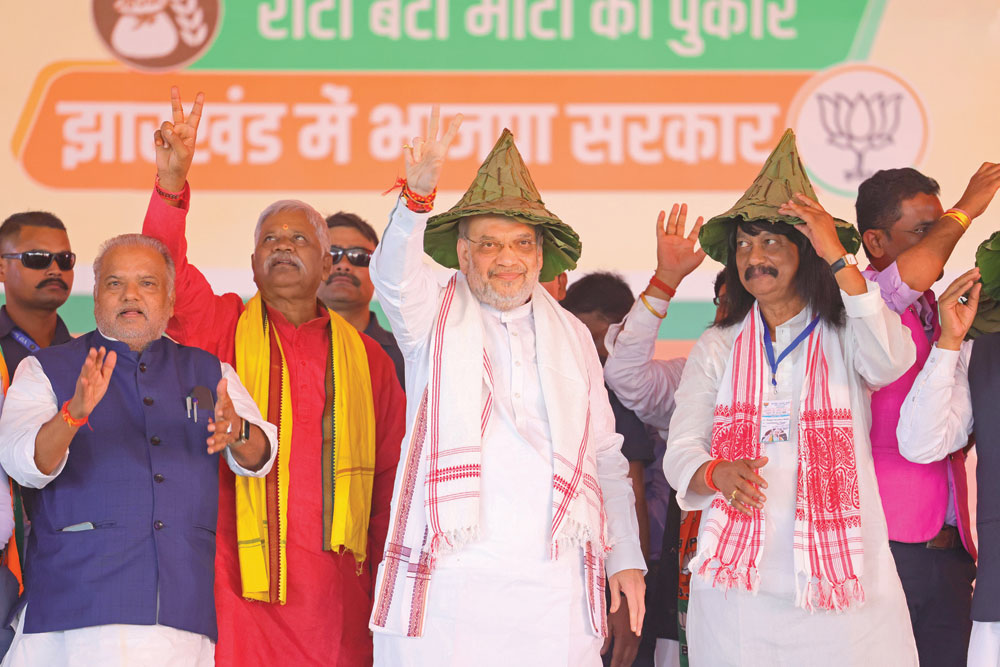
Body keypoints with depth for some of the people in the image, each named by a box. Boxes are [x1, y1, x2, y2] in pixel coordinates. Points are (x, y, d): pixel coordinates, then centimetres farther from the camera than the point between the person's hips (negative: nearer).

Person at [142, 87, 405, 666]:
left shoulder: (366, 356, 15)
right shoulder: (223, 328, 10)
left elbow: (393, 475, 14)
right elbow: (164, 274, -8)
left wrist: (390, 577, 5)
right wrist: (172, 180, -21)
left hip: (334, 589, 2)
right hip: (238, 580, -2)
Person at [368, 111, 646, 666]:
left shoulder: (572, 337, 18)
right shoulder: (436, 318, 9)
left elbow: (606, 457, 20)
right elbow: (394, 275, -15)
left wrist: (626, 558, 13)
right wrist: (417, 197, -33)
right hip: (449, 579, -2)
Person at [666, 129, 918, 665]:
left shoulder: (845, 335, 8)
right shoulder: (716, 349, 14)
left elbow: (892, 361, -16)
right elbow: (680, 452, 6)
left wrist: (839, 258, -15)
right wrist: (718, 474, -18)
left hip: (841, 576, -2)